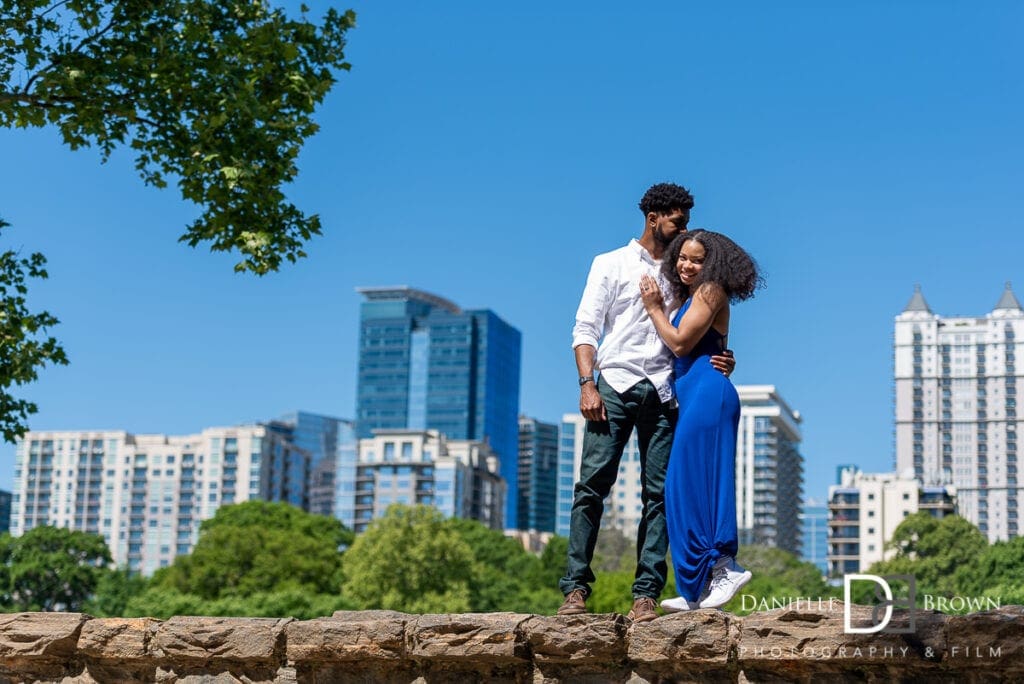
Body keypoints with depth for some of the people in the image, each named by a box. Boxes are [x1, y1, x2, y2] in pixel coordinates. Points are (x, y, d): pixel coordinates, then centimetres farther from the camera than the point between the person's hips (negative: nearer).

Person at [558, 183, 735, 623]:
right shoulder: (611, 265, 11)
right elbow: (585, 329, 4)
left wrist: (719, 362, -2)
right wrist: (587, 385, -9)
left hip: (662, 392, 3)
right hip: (614, 386, -3)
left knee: (658, 492, -3)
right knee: (593, 484, -10)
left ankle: (646, 594, -3)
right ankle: (575, 587, -9)